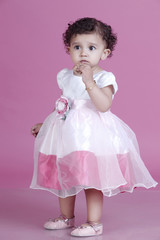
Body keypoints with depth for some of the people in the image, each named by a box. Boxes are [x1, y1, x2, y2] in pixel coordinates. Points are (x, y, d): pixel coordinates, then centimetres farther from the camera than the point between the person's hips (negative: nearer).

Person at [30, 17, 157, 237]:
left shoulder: (104, 78, -10)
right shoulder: (65, 76, 9)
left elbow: (104, 105, -25)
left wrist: (89, 81, -30)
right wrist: (45, 124, 19)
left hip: (92, 136, -7)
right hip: (66, 134, 7)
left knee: (91, 179, -4)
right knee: (63, 177, 16)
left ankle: (94, 222, 8)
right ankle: (66, 217, 33)